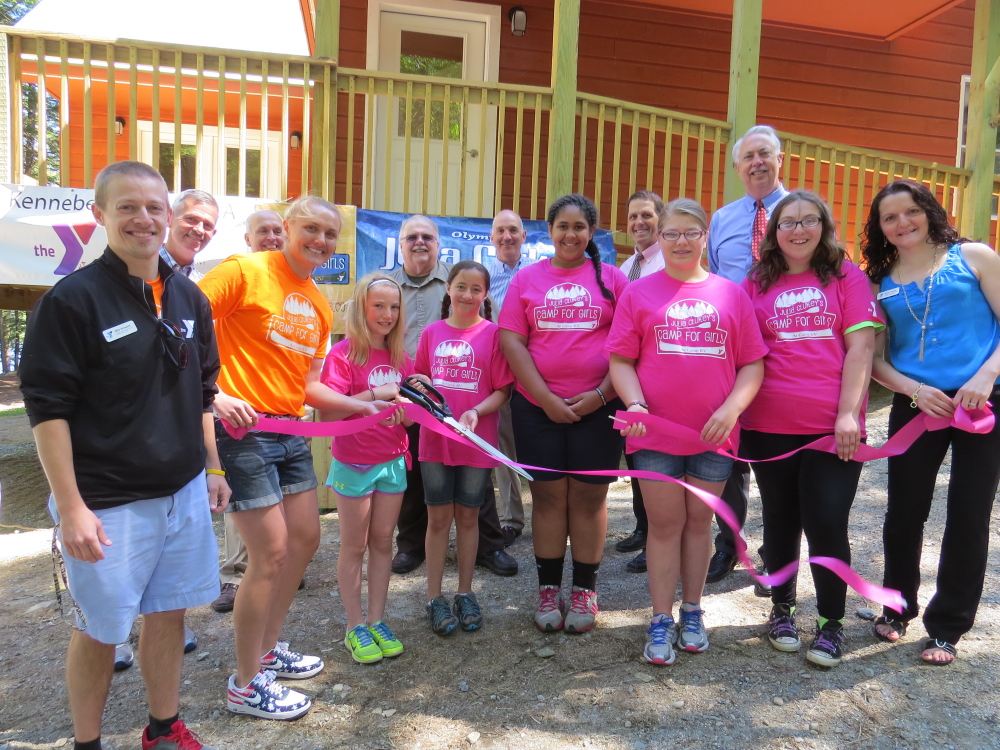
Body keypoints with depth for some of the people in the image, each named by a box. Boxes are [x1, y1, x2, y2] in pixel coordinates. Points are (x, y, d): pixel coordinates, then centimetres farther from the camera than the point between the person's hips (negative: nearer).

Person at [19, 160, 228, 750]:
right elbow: (48, 408, -12)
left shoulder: (190, 299, 7)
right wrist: (71, 507, -16)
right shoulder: (73, 299, -11)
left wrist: (213, 468, 14)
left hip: (184, 493, 5)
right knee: (101, 629, 8)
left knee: (168, 613, 15)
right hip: (108, 502, -5)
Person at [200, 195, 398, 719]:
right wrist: (214, 396, -24)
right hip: (242, 428, -8)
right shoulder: (244, 271, -9)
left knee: (305, 539, 14)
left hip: (291, 432, 8)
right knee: (272, 552, -5)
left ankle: (267, 650, 36)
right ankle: (246, 685, 14)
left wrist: (365, 408, 9)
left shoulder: (320, 306, 12)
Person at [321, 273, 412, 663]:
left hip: (393, 462, 5)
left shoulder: (400, 357, 7)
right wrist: (375, 394, -27)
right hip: (353, 463, -5)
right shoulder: (343, 353, -11)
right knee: (354, 546, 6)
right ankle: (355, 627, 18)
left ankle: (377, 620, 23)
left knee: (382, 542, 11)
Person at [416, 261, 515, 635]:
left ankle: (465, 594, 26)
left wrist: (476, 412, -21)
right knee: (438, 518, 8)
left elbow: (503, 389, -6)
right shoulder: (432, 332, 4)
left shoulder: (492, 333, -5)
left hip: (477, 440, -1)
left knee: (468, 517, 11)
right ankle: (434, 598, 20)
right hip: (435, 439, 2)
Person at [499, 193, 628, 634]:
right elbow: (511, 340, -1)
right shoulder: (527, 278, 7)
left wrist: (602, 393, -11)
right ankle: (548, 589, 20)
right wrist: (546, 397, -9)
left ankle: (585, 591, 20)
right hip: (538, 407, 1)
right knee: (548, 495, 7)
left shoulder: (612, 278, 5)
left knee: (588, 497, 6)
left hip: (597, 407, 0)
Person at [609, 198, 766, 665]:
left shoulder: (731, 294, 6)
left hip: (714, 433, 1)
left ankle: (692, 612, 28)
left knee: (699, 521, 13)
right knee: (664, 524, 5)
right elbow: (620, 359, 0)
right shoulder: (639, 293, 3)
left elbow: (752, 363, 4)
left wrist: (732, 408, -10)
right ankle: (661, 621, 16)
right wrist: (634, 402, -16)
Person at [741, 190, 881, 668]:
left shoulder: (846, 276, 4)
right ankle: (782, 608, 31)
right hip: (769, 426, 2)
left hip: (833, 427, -2)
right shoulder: (756, 284, 8)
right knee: (780, 520, 13)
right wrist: (735, 411, 1)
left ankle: (831, 623, 19)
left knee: (827, 523, -1)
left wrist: (848, 414, -11)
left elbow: (860, 347, -3)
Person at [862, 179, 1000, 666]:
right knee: (904, 512, 7)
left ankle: (947, 627, 19)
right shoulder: (880, 283, 8)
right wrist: (914, 389, -11)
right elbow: (875, 358, 6)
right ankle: (897, 607, 29)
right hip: (916, 406, 2)